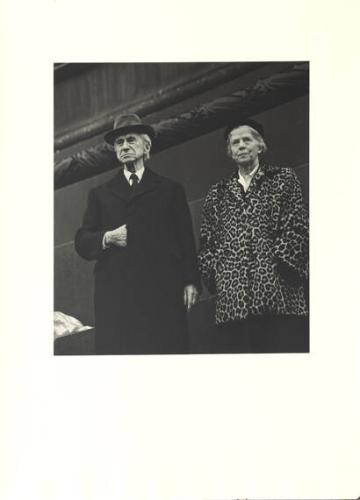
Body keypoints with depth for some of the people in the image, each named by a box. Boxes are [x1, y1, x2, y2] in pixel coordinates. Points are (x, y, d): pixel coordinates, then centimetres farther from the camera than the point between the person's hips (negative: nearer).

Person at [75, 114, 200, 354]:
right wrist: (106, 238, -4)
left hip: (162, 292, -1)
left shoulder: (170, 190, 17)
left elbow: (186, 239, 10)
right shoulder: (100, 194, 20)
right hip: (115, 296, 1)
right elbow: (82, 243, 16)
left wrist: (191, 281, -1)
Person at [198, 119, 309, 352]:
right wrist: (214, 273, 2)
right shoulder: (218, 193, 22)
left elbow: (298, 227, 3)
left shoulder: (283, 179, 14)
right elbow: (206, 241, 18)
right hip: (231, 298, 3)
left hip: (279, 289, -2)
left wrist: (278, 261, -8)